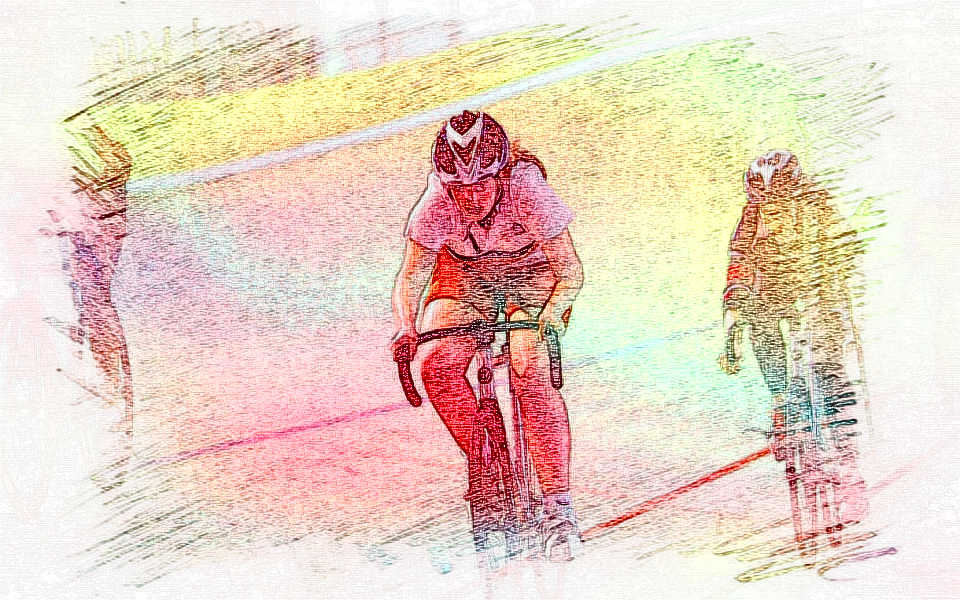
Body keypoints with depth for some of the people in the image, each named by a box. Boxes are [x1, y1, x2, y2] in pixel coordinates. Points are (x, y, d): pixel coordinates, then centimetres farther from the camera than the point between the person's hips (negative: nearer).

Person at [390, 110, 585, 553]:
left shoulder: (529, 193, -32)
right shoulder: (436, 205, -28)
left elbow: (571, 271, -26)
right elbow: (412, 275, -18)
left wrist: (553, 310, -46)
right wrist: (405, 328, -36)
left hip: (532, 273, -2)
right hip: (464, 276, 3)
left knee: (531, 375, -25)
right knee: (438, 369, -20)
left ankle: (557, 501, -17)